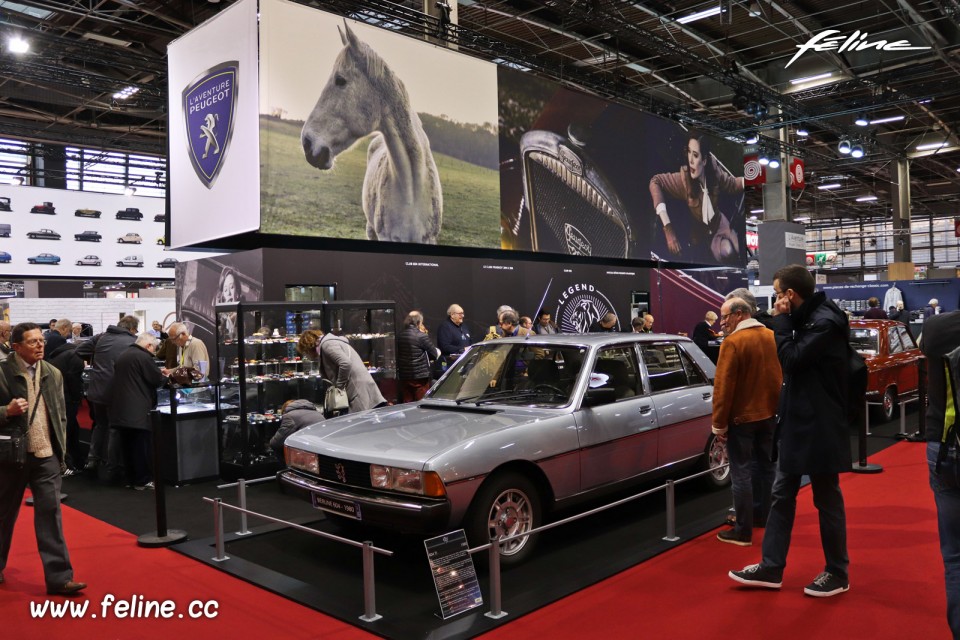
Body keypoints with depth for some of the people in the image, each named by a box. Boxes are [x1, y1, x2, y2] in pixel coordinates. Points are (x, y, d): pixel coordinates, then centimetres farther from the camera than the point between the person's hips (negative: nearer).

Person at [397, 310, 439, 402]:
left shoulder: (400, 336, 5)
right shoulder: (422, 336, -13)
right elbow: (434, 354, -6)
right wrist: (438, 351, 15)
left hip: (403, 376, 6)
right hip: (420, 376, -6)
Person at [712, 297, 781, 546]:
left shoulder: (733, 342, -19)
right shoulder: (772, 337, 3)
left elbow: (723, 385, -20)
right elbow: (780, 376, 12)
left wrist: (719, 422, -13)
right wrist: (776, 407, 20)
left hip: (741, 417, -7)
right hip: (769, 414, 7)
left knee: (741, 473, -1)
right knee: (766, 466, 20)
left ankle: (743, 531, 3)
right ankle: (766, 515, 34)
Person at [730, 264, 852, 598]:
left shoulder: (825, 321, -19)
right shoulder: (806, 318, 10)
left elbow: (791, 360, -22)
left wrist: (782, 320, -15)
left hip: (819, 426, -10)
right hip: (798, 421, 10)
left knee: (827, 499, 5)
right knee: (782, 494, 12)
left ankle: (837, 573, 22)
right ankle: (771, 567, 20)